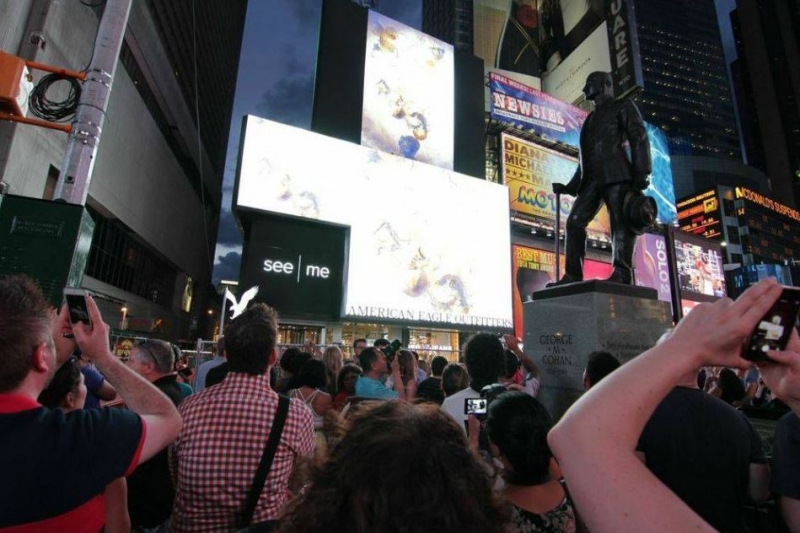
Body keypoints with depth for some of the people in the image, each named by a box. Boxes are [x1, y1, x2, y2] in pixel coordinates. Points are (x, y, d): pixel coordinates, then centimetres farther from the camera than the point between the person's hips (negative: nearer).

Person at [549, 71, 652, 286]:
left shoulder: (623, 106, 15)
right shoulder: (591, 119, 34)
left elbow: (639, 137, 1)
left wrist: (641, 173, -14)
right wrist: (570, 186, 22)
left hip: (616, 174, -6)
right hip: (592, 178, 6)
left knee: (620, 222, -14)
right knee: (575, 222, -8)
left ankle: (622, 273, -21)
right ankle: (572, 275, -12)